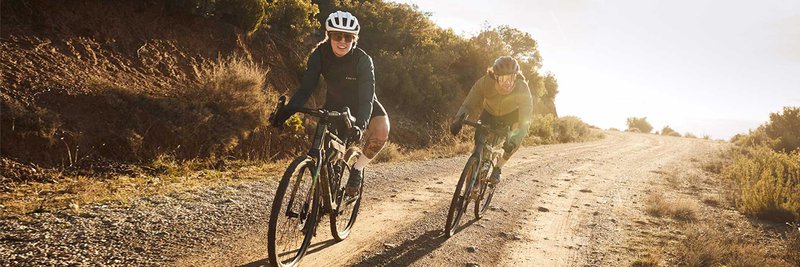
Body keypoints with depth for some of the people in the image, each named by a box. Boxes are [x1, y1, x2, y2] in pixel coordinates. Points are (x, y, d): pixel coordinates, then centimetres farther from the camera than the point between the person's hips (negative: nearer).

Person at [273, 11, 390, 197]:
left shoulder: (363, 60, -29)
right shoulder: (320, 55, -22)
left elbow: (366, 98, -37)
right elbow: (306, 88, -24)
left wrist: (360, 125, -54)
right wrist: (287, 110, -40)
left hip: (362, 106, -2)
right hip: (335, 106, 2)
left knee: (381, 131, -31)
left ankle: (357, 169, -10)